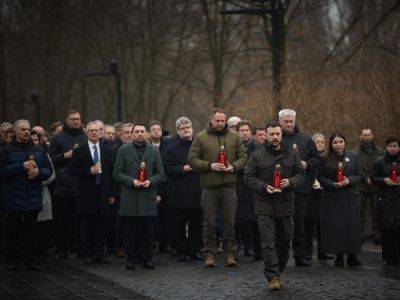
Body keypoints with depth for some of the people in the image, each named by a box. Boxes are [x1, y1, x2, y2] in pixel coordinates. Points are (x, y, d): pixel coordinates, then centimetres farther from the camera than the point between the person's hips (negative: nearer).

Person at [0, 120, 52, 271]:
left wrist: (39, 172, -12)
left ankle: (31, 260, 11)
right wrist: (22, 167, -18)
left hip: (33, 200, 3)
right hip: (14, 200, -3)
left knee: (31, 231, 6)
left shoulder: (38, 151, 11)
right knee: (13, 231, 2)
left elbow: (48, 170, 10)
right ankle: (13, 260, 11)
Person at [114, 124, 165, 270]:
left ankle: (148, 259, 7)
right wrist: (131, 181, -12)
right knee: (131, 230, 1)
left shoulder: (154, 151, 11)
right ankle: (130, 259, 7)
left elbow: (160, 174, 10)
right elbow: (117, 172, 2)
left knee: (148, 229, 1)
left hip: (148, 197, 1)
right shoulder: (124, 150, 6)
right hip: (130, 197, -1)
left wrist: (151, 181, -9)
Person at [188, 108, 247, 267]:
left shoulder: (234, 137, 10)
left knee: (229, 221, 2)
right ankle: (209, 254, 7)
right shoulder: (201, 138, 3)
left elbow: (243, 157, 12)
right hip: (209, 186, -2)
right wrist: (209, 166, -13)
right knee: (209, 222, 1)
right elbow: (192, 159, 0)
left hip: (229, 185, 2)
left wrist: (233, 167, -7)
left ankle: (230, 254, 8)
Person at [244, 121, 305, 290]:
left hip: (286, 205, 3)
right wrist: (264, 187, -14)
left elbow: (301, 174, 10)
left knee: (284, 241, 10)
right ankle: (273, 277, -9)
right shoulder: (257, 156, 1)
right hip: (265, 205, -3)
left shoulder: (292, 154, 7)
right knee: (268, 242, -9)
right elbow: (249, 177, 1)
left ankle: (279, 271, 27)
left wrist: (290, 182, -11)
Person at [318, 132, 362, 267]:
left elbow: (359, 175, 6)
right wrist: (332, 184, -14)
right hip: (332, 199, -1)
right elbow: (321, 177, 1)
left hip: (350, 197, 1)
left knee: (351, 226, 0)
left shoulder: (353, 157, 4)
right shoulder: (325, 159, 1)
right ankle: (339, 257, 7)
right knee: (335, 227, -1)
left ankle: (352, 257, 7)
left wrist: (349, 180, -13)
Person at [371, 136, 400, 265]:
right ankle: (389, 256, 4)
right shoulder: (380, 162, 6)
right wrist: (384, 180, -11)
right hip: (385, 198, 0)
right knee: (386, 228, -3)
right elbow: (373, 178, 5)